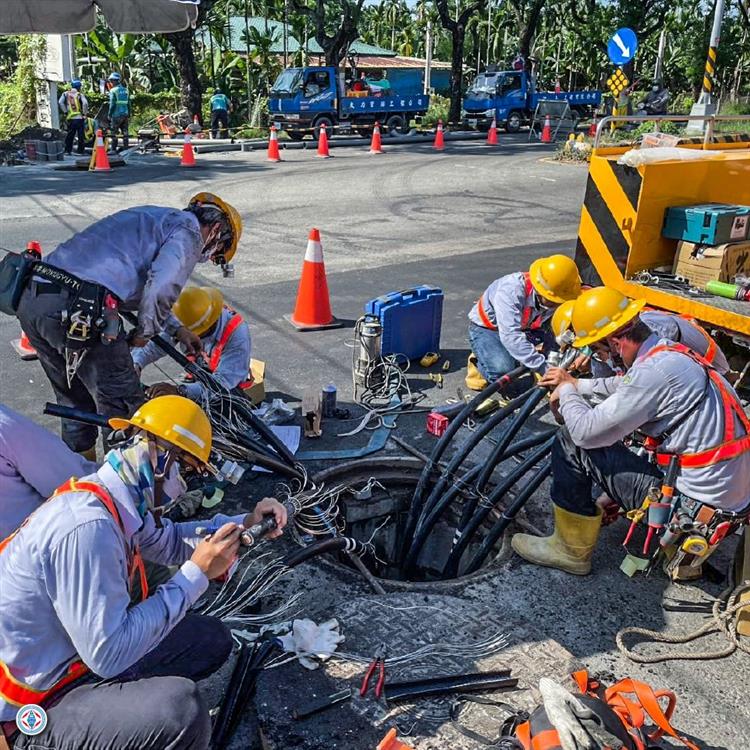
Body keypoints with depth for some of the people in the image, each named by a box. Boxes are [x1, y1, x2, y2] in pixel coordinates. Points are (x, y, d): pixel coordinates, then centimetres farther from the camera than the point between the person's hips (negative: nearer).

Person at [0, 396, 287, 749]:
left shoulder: (118, 502, -2)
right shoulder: (87, 526, -30)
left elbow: (169, 541, 17)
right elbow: (109, 654, -29)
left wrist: (245, 522, 3)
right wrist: (197, 574, -23)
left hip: (88, 654, 9)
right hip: (35, 708, -9)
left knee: (212, 639, 7)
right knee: (180, 707, -31)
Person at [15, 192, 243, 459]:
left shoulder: (151, 218, 31)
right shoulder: (188, 231, 4)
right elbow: (160, 289, -14)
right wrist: (145, 331, 3)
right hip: (78, 311, -9)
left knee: (74, 400, 26)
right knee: (123, 407, 6)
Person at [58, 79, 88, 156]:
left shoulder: (66, 93, 6)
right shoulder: (79, 94, -4)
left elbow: (60, 102, -4)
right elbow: (85, 103, -18)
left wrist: (65, 112, 4)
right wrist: (84, 113, -6)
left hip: (70, 118, 4)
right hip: (79, 118, -4)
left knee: (70, 135, 12)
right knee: (81, 135, 2)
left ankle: (68, 150, 13)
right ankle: (80, 151, 2)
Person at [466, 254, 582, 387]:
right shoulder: (511, 290, -38)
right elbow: (510, 336, -44)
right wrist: (544, 368, -46)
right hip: (486, 328, -6)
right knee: (502, 370, -32)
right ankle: (479, 361, 5)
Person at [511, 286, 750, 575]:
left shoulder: (653, 370, -23)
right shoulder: (673, 352, 6)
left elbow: (585, 431, -20)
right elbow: (626, 387, 28)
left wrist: (565, 392, -2)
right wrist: (577, 384, 26)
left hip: (694, 505, -10)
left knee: (571, 444, -8)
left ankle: (571, 550, 8)